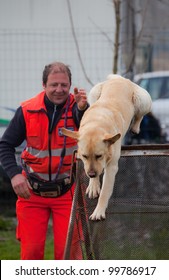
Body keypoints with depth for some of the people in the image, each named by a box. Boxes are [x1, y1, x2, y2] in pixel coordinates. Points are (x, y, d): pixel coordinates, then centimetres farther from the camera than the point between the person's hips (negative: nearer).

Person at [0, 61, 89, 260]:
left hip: (66, 191, -1)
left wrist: (83, 109, -51)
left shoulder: (78, 108, -9)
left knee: (67, 250, -5)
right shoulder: (27, 111, -5)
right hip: (32, 191, 1)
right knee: (31, 250, 2)